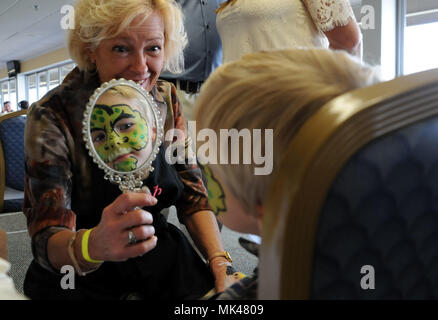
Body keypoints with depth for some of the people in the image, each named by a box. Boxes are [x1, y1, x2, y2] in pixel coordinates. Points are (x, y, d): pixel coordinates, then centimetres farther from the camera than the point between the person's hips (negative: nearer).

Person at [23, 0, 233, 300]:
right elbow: (47, 241, -22)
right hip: (81, 280, 0)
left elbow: (193, 196, -1)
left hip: (159, 258, 1)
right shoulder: (52, 117, -19)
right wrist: (93, 244, -44)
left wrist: (220, 261, -17)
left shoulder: (166, 99, -7)